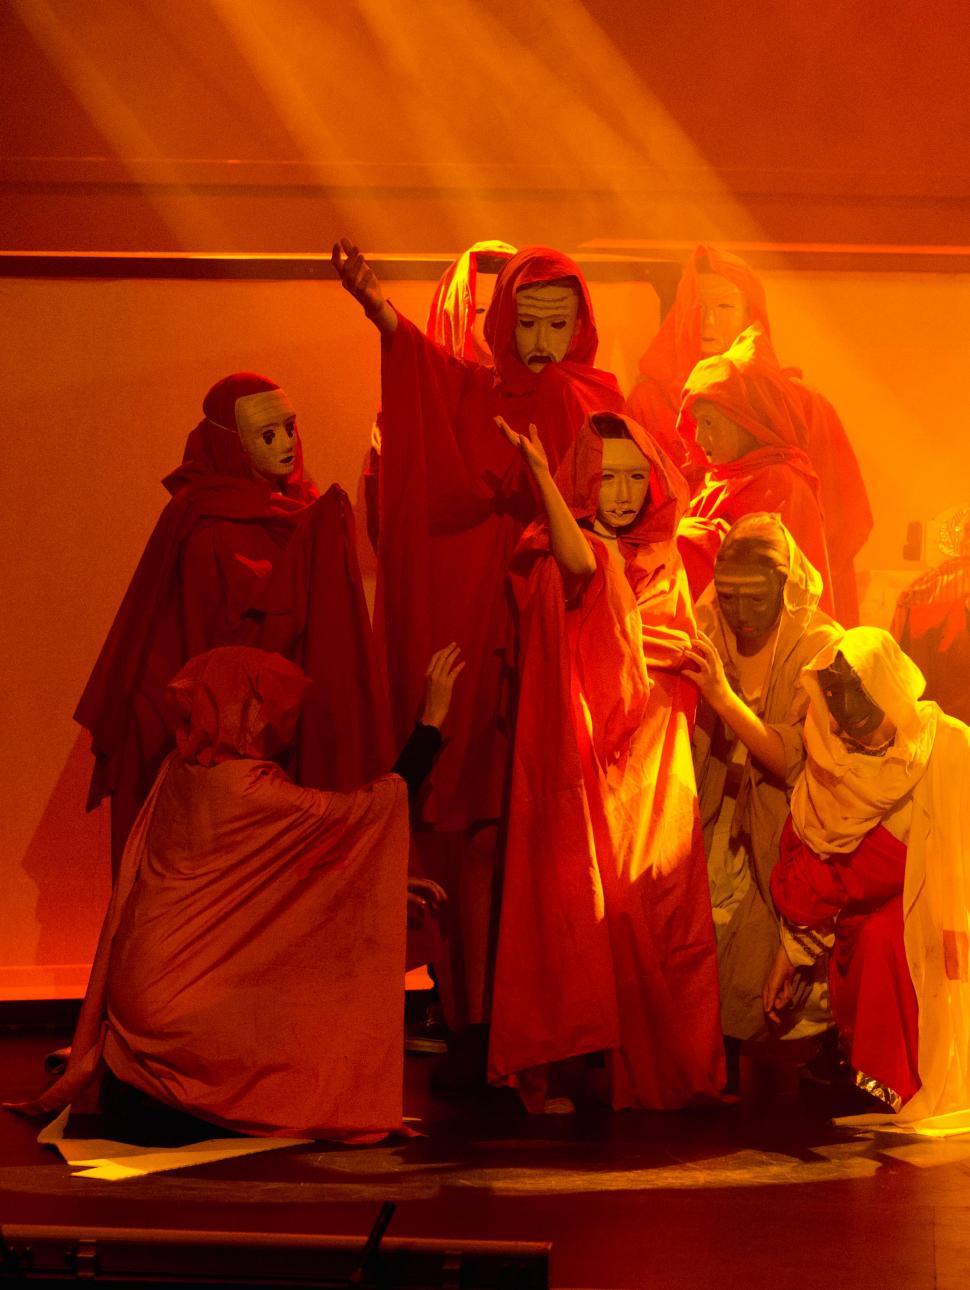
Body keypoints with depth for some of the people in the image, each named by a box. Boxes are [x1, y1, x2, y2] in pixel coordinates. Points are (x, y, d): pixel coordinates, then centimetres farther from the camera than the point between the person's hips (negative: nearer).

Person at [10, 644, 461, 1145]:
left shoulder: (184, 771, 6)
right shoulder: (246, 792, -22)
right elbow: (374, 807, -13)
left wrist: (390, 887, 14)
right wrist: (433, 718, -6)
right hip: (186, 1005, -9)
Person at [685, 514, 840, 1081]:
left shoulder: (822, 648, -13)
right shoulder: (705, 633, -5)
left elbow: (800, 763, -22)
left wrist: (725, 698, -31)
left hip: (784, 838, -3)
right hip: (717, 835, 3)